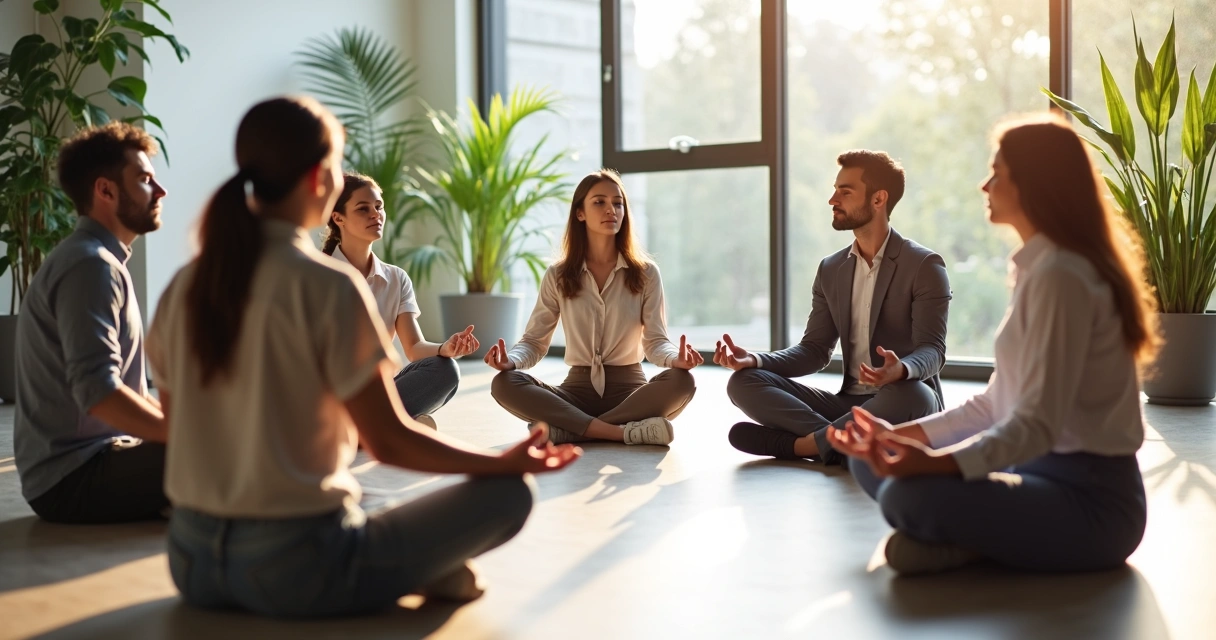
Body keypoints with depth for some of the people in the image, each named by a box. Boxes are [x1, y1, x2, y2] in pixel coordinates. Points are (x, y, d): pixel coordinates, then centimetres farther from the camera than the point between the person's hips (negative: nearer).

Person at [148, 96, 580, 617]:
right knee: (508, 494, 4)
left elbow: (180, 425, 13)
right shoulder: (329, 287, -15)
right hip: (295, 570, -6)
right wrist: (505, 462, 1)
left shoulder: (184, 287, 3)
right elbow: (389, 441, -12)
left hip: (192, 561, 6)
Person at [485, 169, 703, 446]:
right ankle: (623, 431, -33)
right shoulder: (557, 277, 4)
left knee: (681, 382, -33)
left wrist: (676, 358, -29)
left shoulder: (646, 273, 2)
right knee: (504, 384, -27)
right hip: (578, 389, 1)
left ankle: (566, 429, -29)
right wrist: (511, 360, -22)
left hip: (629, 389, 0)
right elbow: (534, 341, 3)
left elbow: (655, 341, -4)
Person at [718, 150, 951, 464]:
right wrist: (754, 360, -10)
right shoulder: (831, 270, 12)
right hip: (850, 402, 5)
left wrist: (901, 370, -40)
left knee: (912, 395, -42)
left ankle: (801, 443, -24)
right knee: (744, 382, -11)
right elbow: (815, 350, 8)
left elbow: (932, 350, -15)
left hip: (902, 399, -5)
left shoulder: (924, 266, -6)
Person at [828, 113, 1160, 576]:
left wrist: (937, 463, -37)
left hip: (1092, 499, -10)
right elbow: (996, 405, 14)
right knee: (871, 461, 6)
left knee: (909, 495, -31)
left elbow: (1038, 423, -26)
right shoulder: (1037, 269, 13)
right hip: (1041, 469, 10)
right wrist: (902, 435, 6)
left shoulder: (1060, 275, -18)